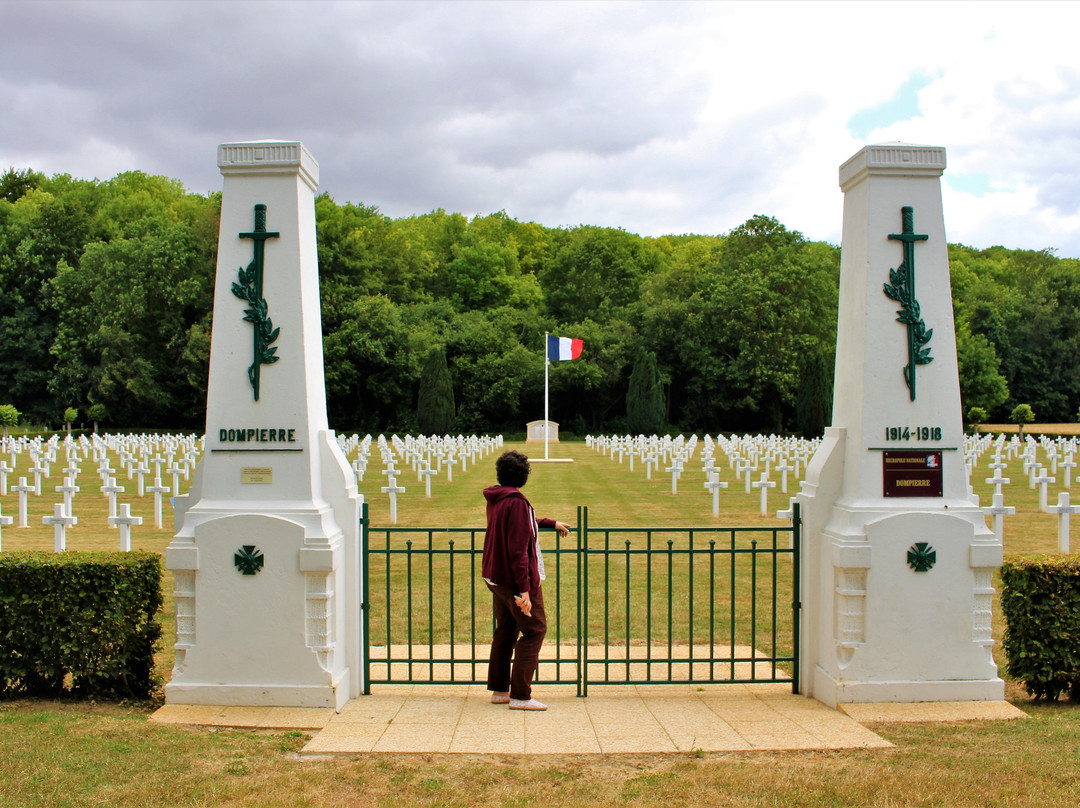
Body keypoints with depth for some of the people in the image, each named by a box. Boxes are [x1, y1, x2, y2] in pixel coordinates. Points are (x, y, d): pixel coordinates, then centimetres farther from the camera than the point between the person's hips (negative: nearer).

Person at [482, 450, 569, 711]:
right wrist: (524, 589, -24)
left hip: (495, 576, 9)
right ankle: (520, 695, -3)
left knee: (505, 629, 17)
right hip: (515, 579, -9)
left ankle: (499, 689, 24)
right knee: (534, 628, -2)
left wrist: (551, 523, 39)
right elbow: (518, 549, -24)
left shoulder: (495, 499, 9)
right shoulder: (516, 501, -20)